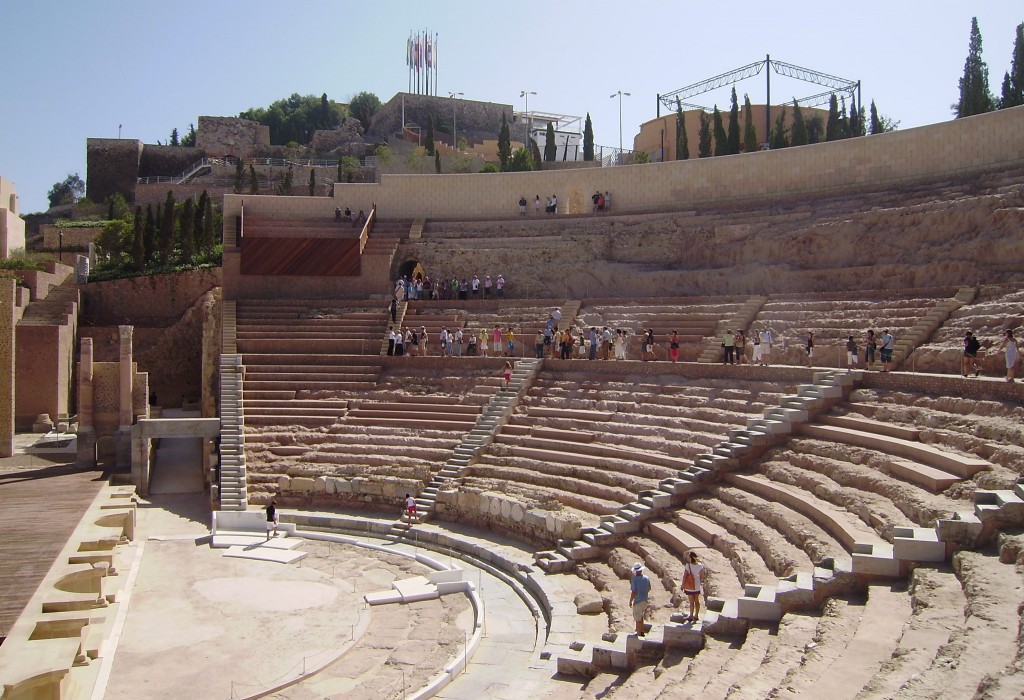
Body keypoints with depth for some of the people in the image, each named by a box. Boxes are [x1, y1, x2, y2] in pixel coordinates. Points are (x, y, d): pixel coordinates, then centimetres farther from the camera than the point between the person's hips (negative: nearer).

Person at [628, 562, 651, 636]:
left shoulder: (634, 579, -21)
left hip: (638, 601, -6)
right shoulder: (646, 578, -2)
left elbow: (633, 592, -22)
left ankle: (639, 634, 13)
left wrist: (630, 601, -10)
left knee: (638, 618, 6)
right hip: (645, 600, 6)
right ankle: (641, 631, 32)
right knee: (641, 616, 24)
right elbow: (649, 589, 12)